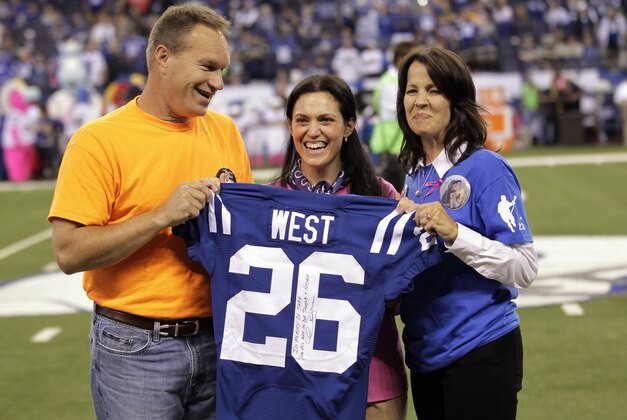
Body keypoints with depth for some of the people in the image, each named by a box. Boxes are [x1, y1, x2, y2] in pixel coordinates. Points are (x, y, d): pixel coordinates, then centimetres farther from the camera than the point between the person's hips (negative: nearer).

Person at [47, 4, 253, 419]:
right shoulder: (99, 140, -9)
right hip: (135, 349, -5)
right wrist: (162, 216, -21)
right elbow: (70, 252, -16)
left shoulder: (225, 130, 7)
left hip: (218, 339, 5)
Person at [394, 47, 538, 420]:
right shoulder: (415, 174, 9)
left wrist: (454, 232, -28)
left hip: (479, 352, -7)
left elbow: (524, 269, -18)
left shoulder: (485, 168, -11)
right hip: (426, 356, 7)